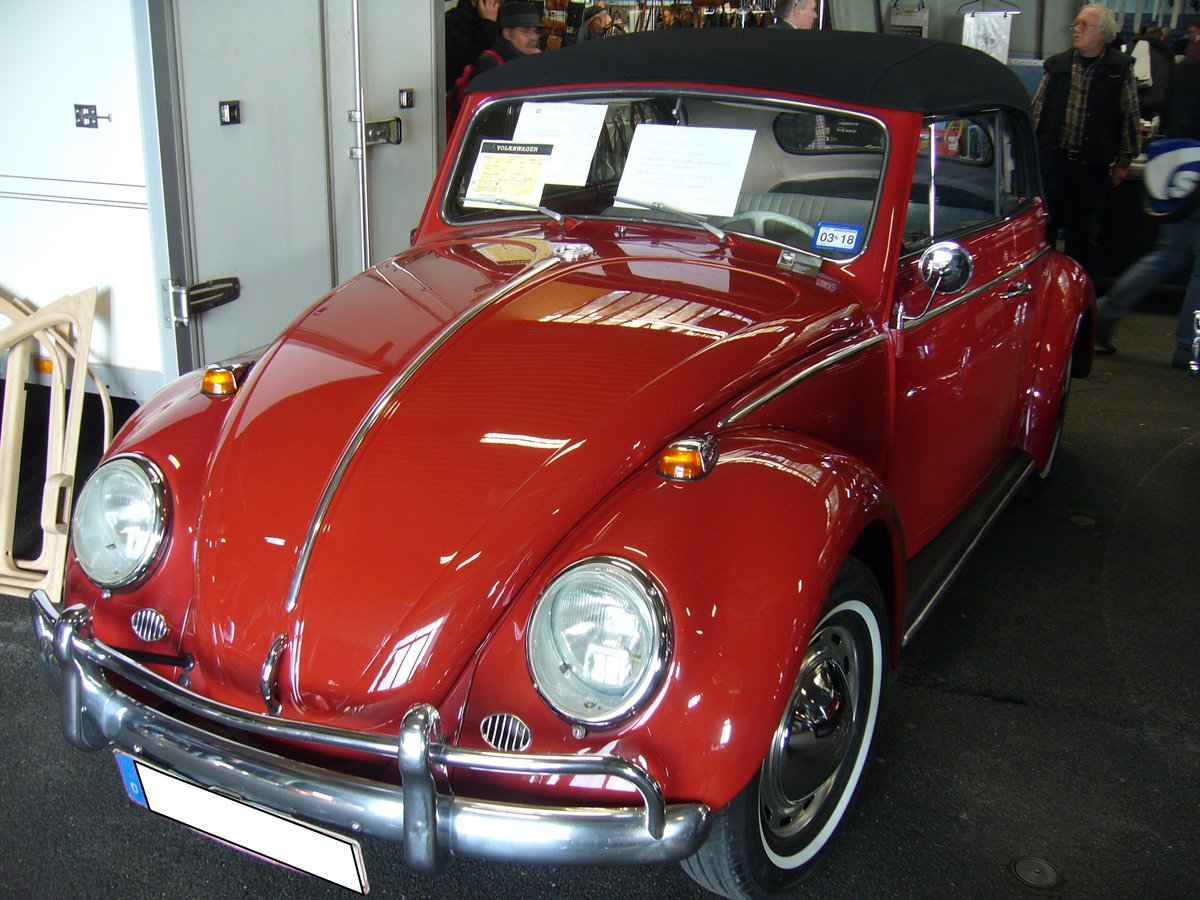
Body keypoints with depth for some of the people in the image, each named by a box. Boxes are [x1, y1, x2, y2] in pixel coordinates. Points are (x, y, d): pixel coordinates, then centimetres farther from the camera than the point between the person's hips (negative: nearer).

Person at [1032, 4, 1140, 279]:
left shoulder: (1121, 68, -2)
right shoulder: (1057, 65, 5)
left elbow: (1130, 117, 1)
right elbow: (1037, 110, 10)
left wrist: (1123, 161, 0)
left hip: (1093, 164, -1)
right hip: (1052, 160, 2)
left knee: (1086, 235, 7)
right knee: (1043, 227, 5)